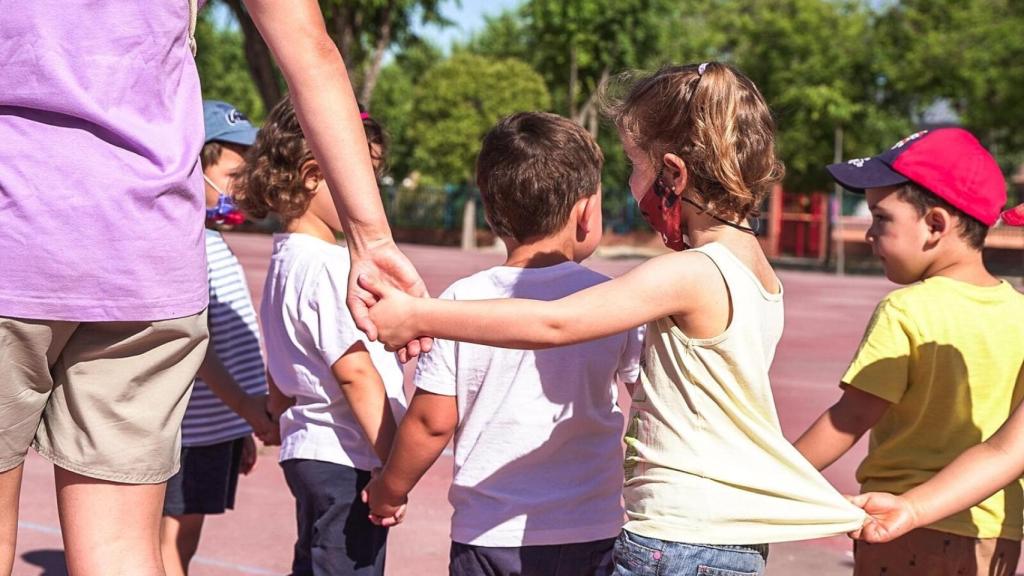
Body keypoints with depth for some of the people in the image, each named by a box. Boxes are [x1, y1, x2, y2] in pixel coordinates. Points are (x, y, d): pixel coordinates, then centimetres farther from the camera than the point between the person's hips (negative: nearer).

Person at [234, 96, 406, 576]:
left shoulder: (285, 259, 13)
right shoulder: (325, 265, -18)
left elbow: (279, 373, 21)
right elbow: (354, 371, -22)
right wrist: (395, 463, -19)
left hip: (310, 449, 10)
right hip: (347, 458, -10)